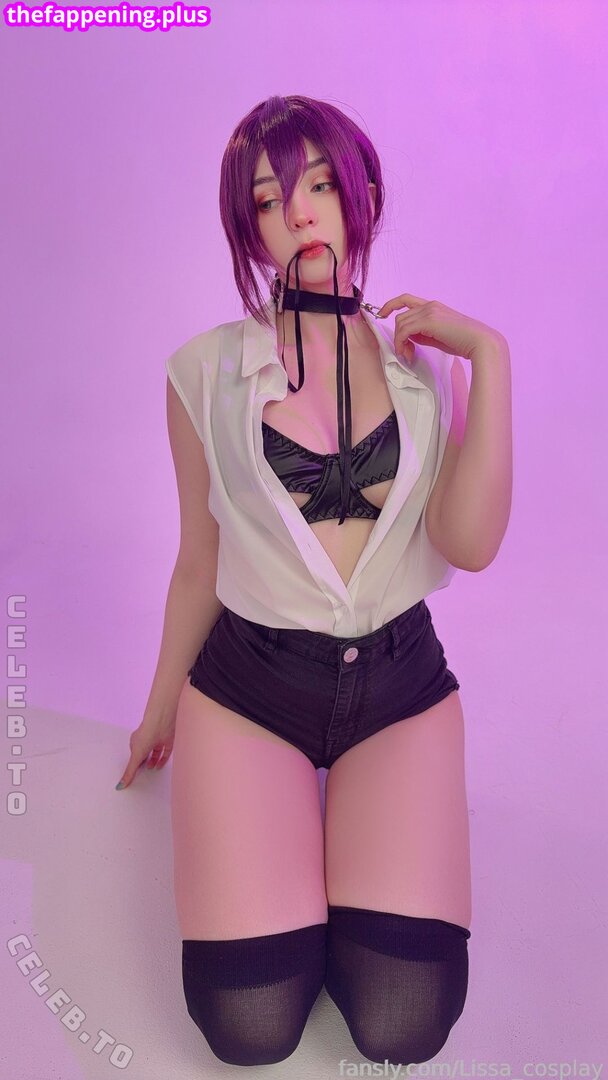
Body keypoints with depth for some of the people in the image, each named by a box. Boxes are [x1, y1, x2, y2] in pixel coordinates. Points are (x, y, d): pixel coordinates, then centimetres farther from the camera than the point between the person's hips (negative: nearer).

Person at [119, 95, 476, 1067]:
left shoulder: (425, 364, 4)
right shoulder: (207, 371, 1)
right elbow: (200, 562, 10)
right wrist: (161, 706, 18)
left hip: (402, 681, 1)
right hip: (247, 683, 0)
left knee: (404, 1023, -13)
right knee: (250, 1026, -14)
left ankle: (352, 840, 16)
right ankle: (278, 839, 16)